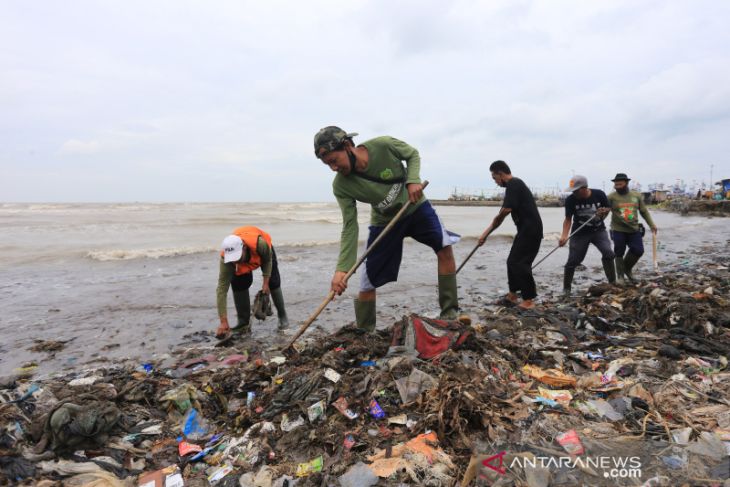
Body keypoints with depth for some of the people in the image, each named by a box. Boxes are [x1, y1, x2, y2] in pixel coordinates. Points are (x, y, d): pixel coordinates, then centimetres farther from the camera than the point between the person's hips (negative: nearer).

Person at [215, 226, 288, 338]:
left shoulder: (260, 243, -47)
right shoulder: (225, 258, -41)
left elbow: (268, 260, -21)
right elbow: (222, 289, -40)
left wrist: (265, 282, -23)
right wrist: (223, 322, -43)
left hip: (263, 251, -1)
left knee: (273, 282, -1)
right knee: (238, 285, -14)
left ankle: (282, 316, 20)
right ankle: (243, 322, 2)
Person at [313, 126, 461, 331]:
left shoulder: (384, 145, -28)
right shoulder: (341, 186, -24)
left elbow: (413, 155, -8)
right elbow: (350, 227, -22)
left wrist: (413, 180, -28)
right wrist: (342, 268, -29)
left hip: (415, 206, 0)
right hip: (384, 221, 0)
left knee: (444, 247, -19)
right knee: (368, 282, -3)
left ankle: (450, 313, -2)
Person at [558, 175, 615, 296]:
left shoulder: (599, 194, -12)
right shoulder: (570, 200, -15)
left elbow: (608, 208, 6)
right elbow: (568, 219, -12)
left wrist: (604, 211, -18)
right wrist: (564, 235, -25)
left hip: (599, 230, 1)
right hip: (580, 233, -1)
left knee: (608, 253, -15)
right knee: (573, 260, -4)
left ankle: (612, 283, 0)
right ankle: (566, 287, 11)